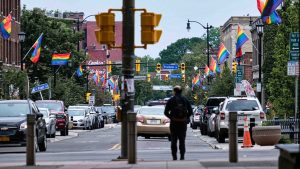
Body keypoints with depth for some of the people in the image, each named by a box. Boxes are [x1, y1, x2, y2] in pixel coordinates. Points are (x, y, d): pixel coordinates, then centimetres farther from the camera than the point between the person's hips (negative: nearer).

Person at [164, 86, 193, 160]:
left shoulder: (171, 100, -3)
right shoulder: (185, 100, 3)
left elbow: (166, 112, -6)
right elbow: (190, 111, 0)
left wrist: (171, 117, 9)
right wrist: (186, 118, 12)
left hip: (174, 122, -2)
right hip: (183, 123, 2)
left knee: (174, 140, 6)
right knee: (182, 140, 7)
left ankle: (174, 156, 1)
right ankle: (182, 156, 0)